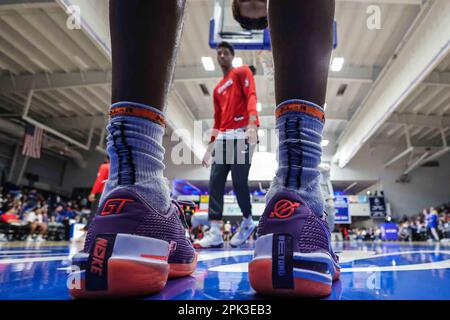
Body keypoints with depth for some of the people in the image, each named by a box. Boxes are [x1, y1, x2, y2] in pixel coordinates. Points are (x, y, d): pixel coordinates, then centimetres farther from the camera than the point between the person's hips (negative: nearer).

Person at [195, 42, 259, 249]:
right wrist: (210, 147, 19)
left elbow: (251, 95, -10)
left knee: (239, 182, -8)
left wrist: (252, 124, -27)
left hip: (243, 134, -6)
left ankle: (248, 222, 16)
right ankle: (215, 233, -4)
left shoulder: (242, 72, 9)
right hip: (224, 137, 7)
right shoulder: (217, 89, 27)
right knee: (215, 182, -5)